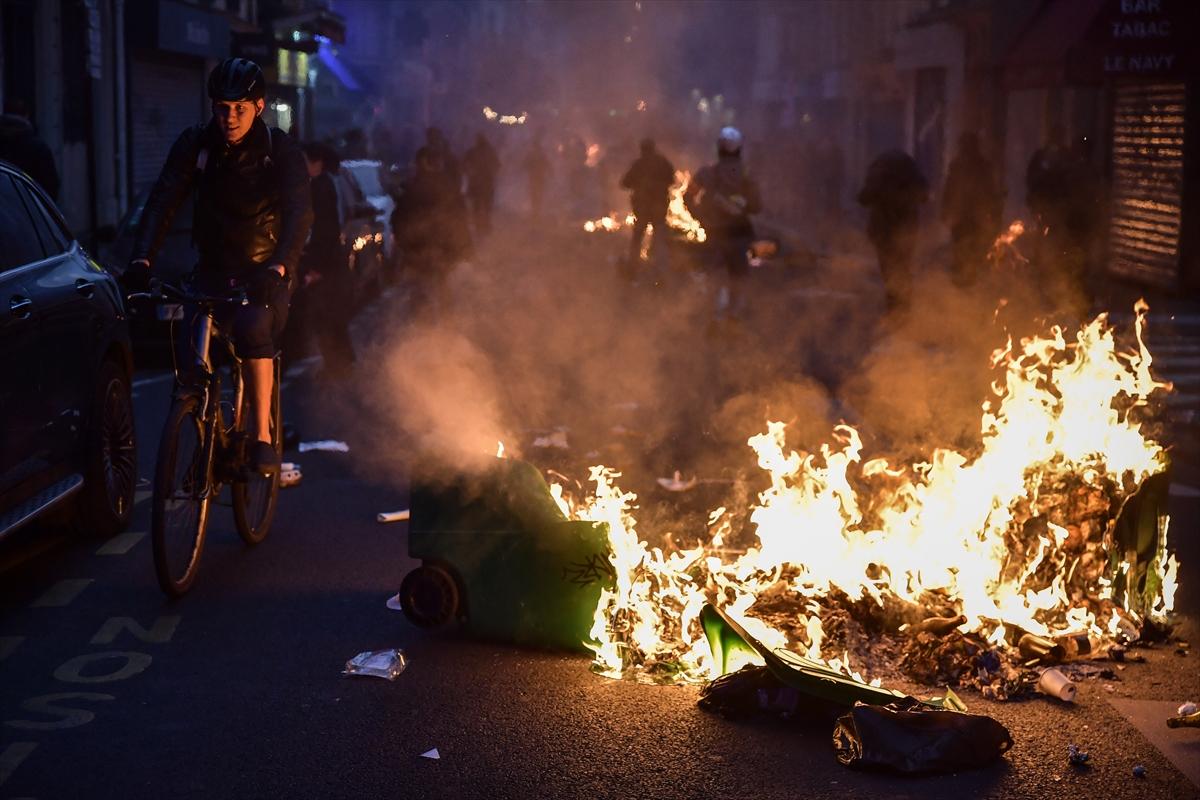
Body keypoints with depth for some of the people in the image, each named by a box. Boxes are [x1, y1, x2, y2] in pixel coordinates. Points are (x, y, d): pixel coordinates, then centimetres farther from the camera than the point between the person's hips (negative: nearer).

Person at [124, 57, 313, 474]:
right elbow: (163, 199, -13)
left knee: (253, 329, -31)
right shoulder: (196, 143, -5)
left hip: (267, 272, -3)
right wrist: (142, 259, -29)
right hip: (214, 269, 3)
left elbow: (299, 213, -24)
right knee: (189, 346, -17)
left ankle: (261, 436, -20)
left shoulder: (281, 150, -12)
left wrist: (278, 268, -42)